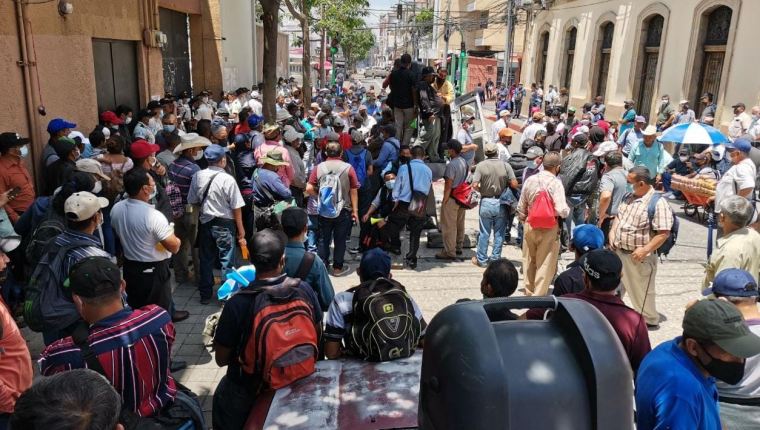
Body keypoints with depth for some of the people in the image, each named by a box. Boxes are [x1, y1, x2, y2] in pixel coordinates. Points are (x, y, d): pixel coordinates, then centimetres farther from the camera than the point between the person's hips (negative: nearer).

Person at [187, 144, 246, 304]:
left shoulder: (197, 176, -4)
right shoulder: (228, 179, -17)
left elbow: (193, 201, 5)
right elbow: (236, 208, -13)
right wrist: (241, 231, -5)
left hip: (205, 223, 5)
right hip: (225, 224, -5)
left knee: (206, 260, 16)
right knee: (227, 261, 7)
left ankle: (205, 294, 27)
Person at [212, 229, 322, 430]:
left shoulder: (236, 304, -26)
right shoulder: (304, 290, -17)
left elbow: (221, 359, -12)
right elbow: (317, 335, 0)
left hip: (250, 391, -3)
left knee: (223, 397, 25)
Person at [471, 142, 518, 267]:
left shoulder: (481, 165, -9)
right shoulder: (505, 165, -7)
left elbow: (474, 185, -14)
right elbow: (514, 184, -9)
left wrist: (482, 191, 5)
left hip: (486, 202, 0)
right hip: (501, 203, 0)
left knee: (484, 233, 10)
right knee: (499, 233, 12)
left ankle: (481, 259, 18)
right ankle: (495, 259, 18)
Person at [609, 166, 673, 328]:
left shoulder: (658, 203, -19)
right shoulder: (629, 197, 6)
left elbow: (663, 233, -21)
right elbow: (618, 217, 18)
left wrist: (645, 250, -25)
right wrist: (612, 235, 3)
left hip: (638, 257, -7)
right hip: (618, 252, 7)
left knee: (641, 291, 9)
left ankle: (650, 320, 30)